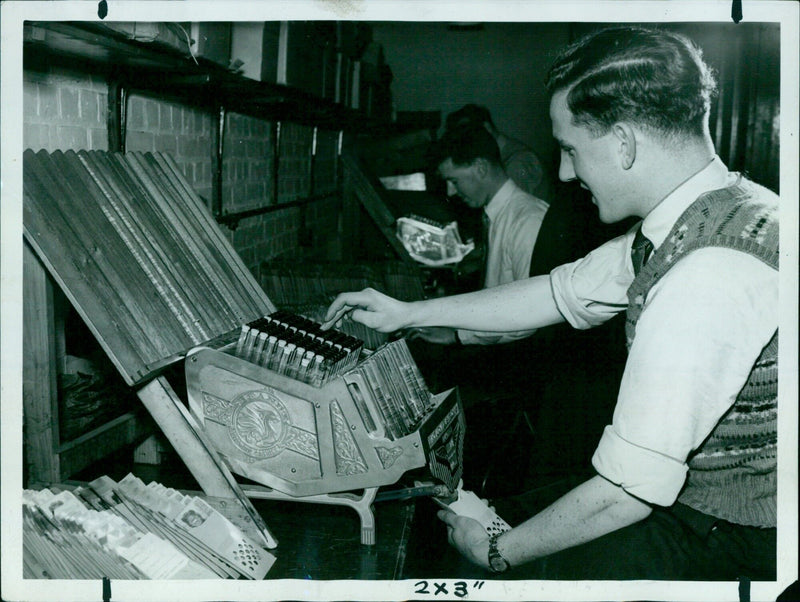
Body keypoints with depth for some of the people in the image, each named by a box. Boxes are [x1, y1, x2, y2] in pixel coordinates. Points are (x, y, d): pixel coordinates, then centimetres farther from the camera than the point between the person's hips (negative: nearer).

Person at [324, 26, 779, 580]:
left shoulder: (709, 275, -32)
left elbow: (627, 492, -28)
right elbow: (560, 294, 9)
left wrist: (498, 552, -12)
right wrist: (405, 313, 15)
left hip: (731, 545, -8)